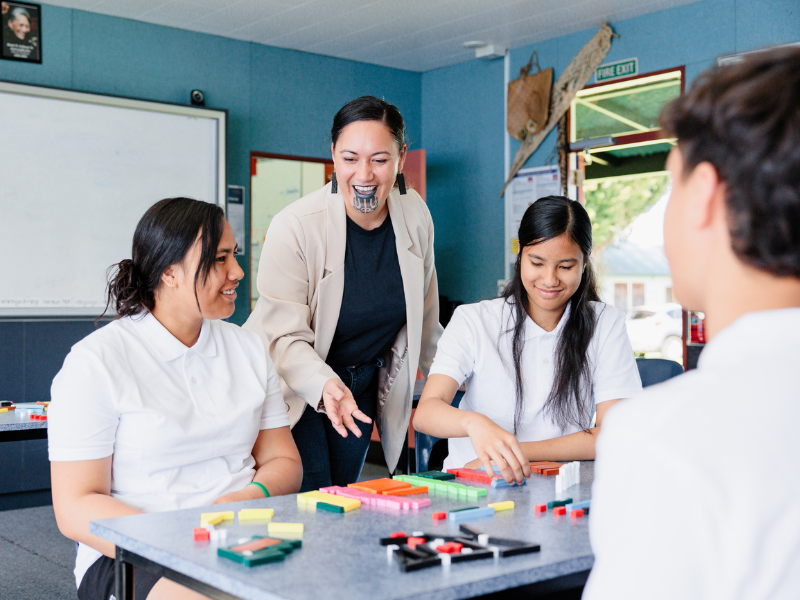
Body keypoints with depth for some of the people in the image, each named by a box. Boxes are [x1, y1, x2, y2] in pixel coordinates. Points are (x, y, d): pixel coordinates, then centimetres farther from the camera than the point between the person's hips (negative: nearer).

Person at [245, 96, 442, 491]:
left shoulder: (415, 215, -8)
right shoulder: (294, 227, -23)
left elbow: (424, 312, 8)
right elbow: (285, 336, -24)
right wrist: (324, 385, -42)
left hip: (364, 384, 4)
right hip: (294, 385, -4)